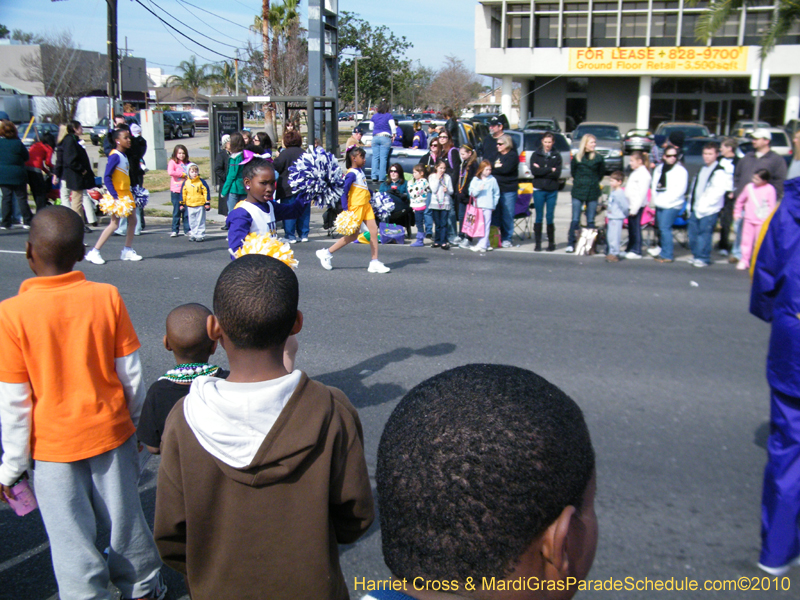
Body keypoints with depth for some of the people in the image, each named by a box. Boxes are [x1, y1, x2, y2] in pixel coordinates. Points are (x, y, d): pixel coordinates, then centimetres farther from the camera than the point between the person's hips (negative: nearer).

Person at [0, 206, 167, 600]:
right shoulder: (107, 297, -13)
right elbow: (131, 376, -5)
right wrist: (133, 422, 13)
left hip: (53, 444, -2)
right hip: (110, 432, 3)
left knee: (70, 535, 14)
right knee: (124, 517, 20)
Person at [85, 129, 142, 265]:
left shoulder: (124, 156, 11)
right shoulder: (115, 156, -15)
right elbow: (107, 178, -21)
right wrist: (114, 196, -25)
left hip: (126, 194, 9)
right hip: (118, 195, -9)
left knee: (132, 220, 12)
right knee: (114, 224, -7)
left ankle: (127, 251, 21)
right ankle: (94, 252, -2)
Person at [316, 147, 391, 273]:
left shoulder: (360, 170, 12)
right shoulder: (352, 173, -15)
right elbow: (344, 191, -20)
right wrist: (345, 210, -24)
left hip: (366, 205, 8)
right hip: (356, 206, -8)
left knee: (374, 231, 1)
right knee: (352, 235, -2)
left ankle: (374, 263, 5)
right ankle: (326, 253, 12)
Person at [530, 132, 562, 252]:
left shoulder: (557, 155, 6)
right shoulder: (536, 154, 5)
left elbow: (557, 173, -6)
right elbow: (534, 171, -8)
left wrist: (542, 170, -9)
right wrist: (550, 170, -9)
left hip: (552, 190, 0)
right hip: (539, 189, 0)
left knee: (550, 217, 2)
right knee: (539, 217, 1)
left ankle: (551, 242, 12)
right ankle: (537, 243, 6)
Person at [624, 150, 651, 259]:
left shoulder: (644, 174, -13)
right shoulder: (635, 172, 17)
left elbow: (642, 193, -18)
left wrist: (635, 209, -19)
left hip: (637, 206, -9)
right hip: (631, 205, 9)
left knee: (636, 227, -6)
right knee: (631, 227, 13)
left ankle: (636, 251, -1)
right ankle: (630, 249, 22)